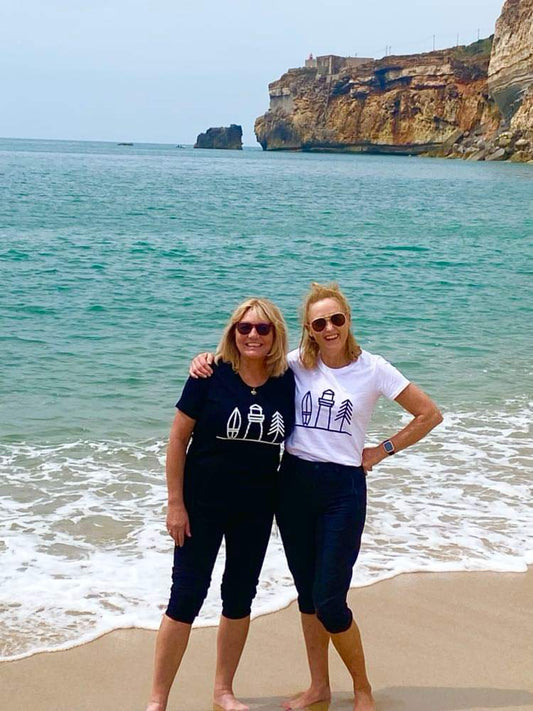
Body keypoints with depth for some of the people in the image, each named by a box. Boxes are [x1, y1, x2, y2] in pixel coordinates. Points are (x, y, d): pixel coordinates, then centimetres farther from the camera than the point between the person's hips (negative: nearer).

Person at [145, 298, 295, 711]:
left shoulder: (286, 382, -3)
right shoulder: (211, 375, -12)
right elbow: (178, 439, -10)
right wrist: (175, 504, -12)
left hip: (256, 509, 4)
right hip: (203, 504, -4)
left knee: (240, 598, 14)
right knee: (186, 597, -1)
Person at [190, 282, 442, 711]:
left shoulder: (373, 369, -5)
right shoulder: (297, 365, 1)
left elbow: (429, 415, 1)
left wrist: (382, 451, -1)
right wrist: (206, 359, -10)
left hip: (343, 488, -3)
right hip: (294, 483, 4)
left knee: (329, 602, -4)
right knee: (307, 593, 13)